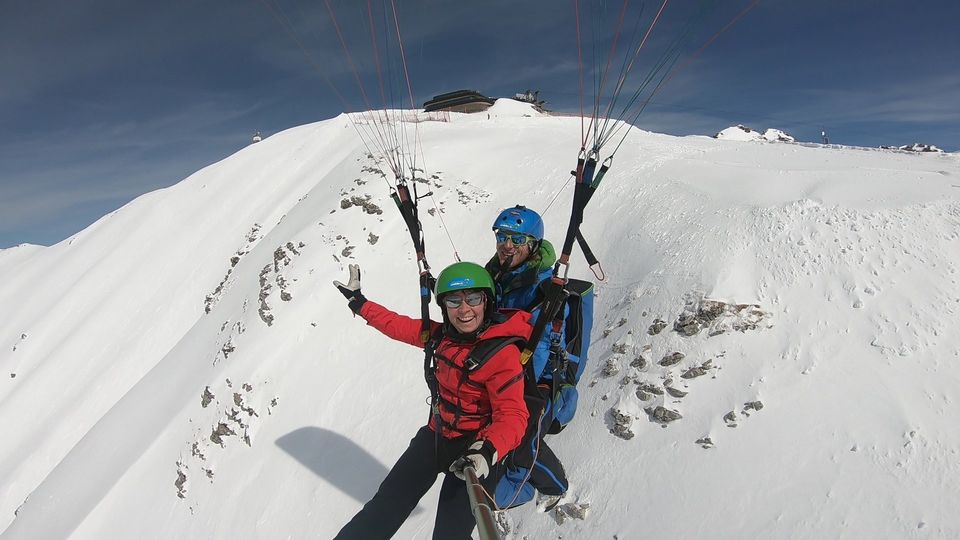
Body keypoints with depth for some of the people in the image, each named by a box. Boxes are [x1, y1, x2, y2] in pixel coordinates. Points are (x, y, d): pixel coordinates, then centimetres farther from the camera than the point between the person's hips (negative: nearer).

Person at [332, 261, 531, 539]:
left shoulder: (503, 352, -24)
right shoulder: (443, 335, -5)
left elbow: (512, 415, -27)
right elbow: (400, 326, 7)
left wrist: (489, 451, -45)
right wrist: (358, 301, 14)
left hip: (476, 448, -6)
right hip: (436, 434, 6)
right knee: (382, 511, 12)